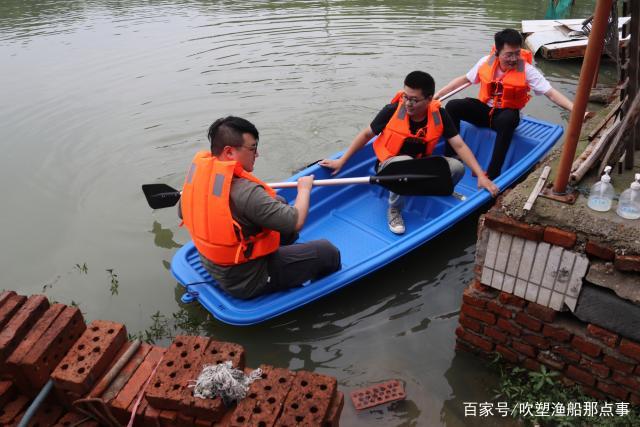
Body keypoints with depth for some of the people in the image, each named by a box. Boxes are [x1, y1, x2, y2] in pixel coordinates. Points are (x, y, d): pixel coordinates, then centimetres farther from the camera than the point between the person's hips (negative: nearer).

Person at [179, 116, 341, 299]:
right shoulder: (245, 192, -34)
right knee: (328, 251, 1)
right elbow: (296, 222, -28)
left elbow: (182, 212, 8)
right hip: (246, 282, -8)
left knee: (278, 203, 19)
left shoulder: (198, 167, -9)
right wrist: (304, 189, -9)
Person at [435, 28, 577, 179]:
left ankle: (493, 174, -37)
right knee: (452, 106, -20)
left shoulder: (527, 70, -14)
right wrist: (437, 94, 5)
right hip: (484, 109, 3)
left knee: (507, 120, -40)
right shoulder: (486, 62, -6)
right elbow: (464, 79, 8)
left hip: (506, 114, -3)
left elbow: (551, 93, -17)